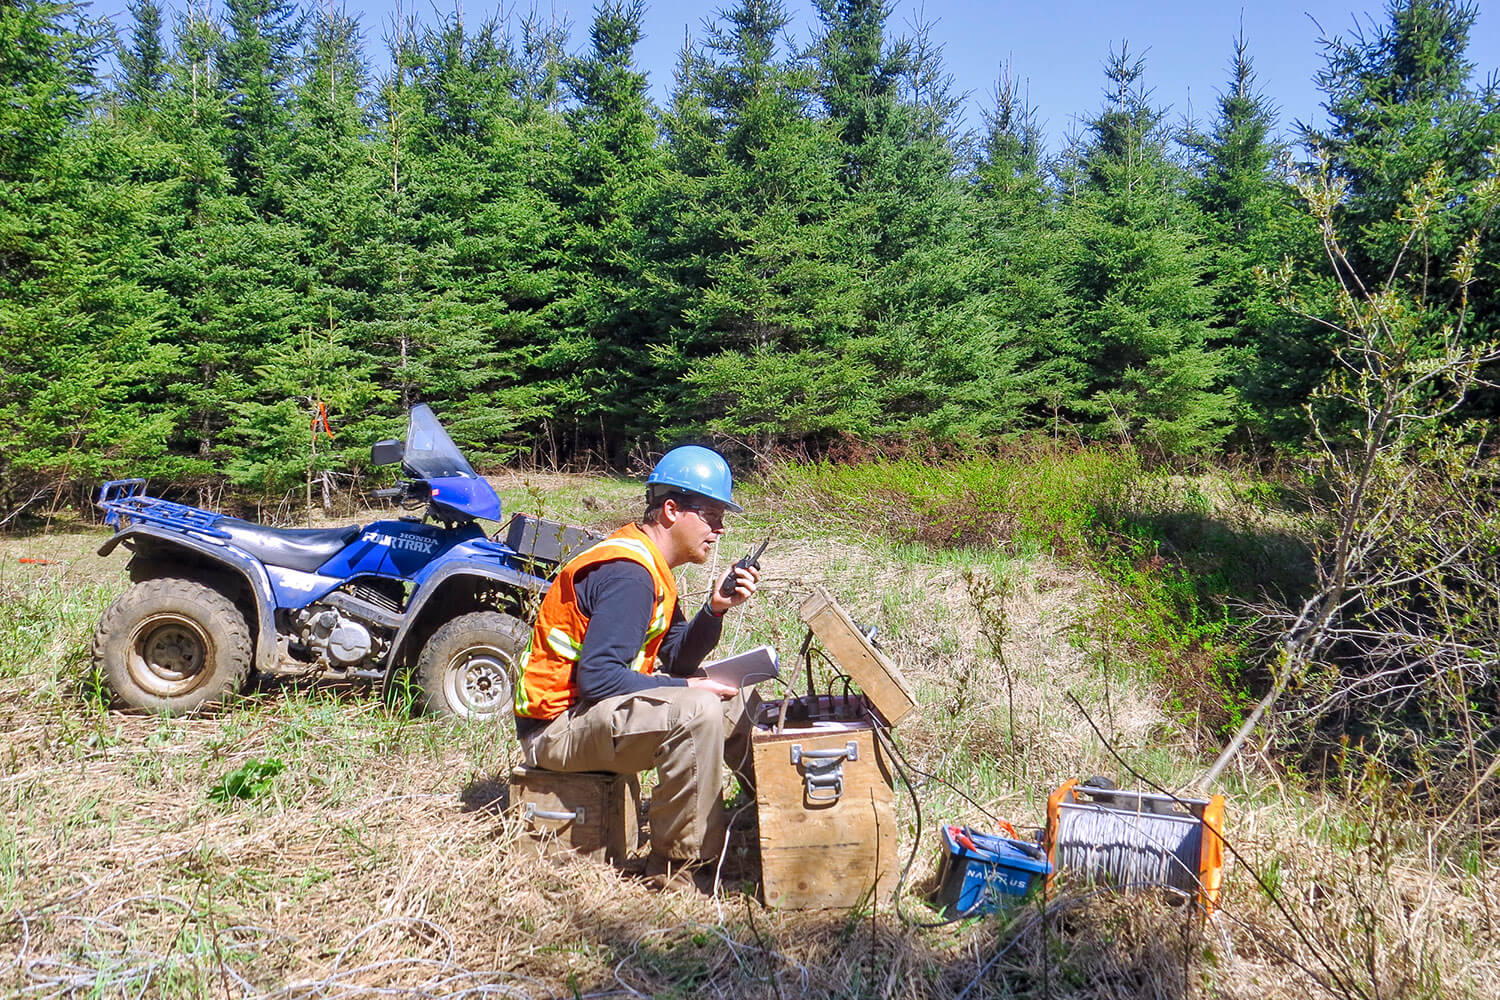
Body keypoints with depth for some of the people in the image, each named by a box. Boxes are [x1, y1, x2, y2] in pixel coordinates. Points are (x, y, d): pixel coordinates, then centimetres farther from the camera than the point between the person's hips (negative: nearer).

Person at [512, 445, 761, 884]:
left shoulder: (650, 567, 10)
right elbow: (596, 676, -28)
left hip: (597, 703, 11)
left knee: (732, 697, 11)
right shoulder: (628, 573, -22)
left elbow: (678, 659, 9)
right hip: (557, 726, -11)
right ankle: (677, 861, -17)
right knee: (696, 712, -31)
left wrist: (716, 608, -7)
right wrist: (685, 689, -22)